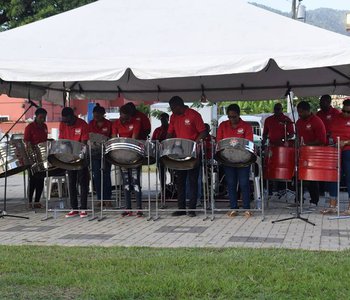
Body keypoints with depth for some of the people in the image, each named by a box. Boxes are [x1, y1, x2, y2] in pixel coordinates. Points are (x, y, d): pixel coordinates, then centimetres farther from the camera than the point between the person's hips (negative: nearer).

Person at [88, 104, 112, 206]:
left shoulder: (109, 124, -4)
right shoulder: (91, 124, 4)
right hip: (94, 152, 3)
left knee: (106, 174, 0)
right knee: (96, 175, 4)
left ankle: (107, 198, 6)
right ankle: (100, 198, 11)